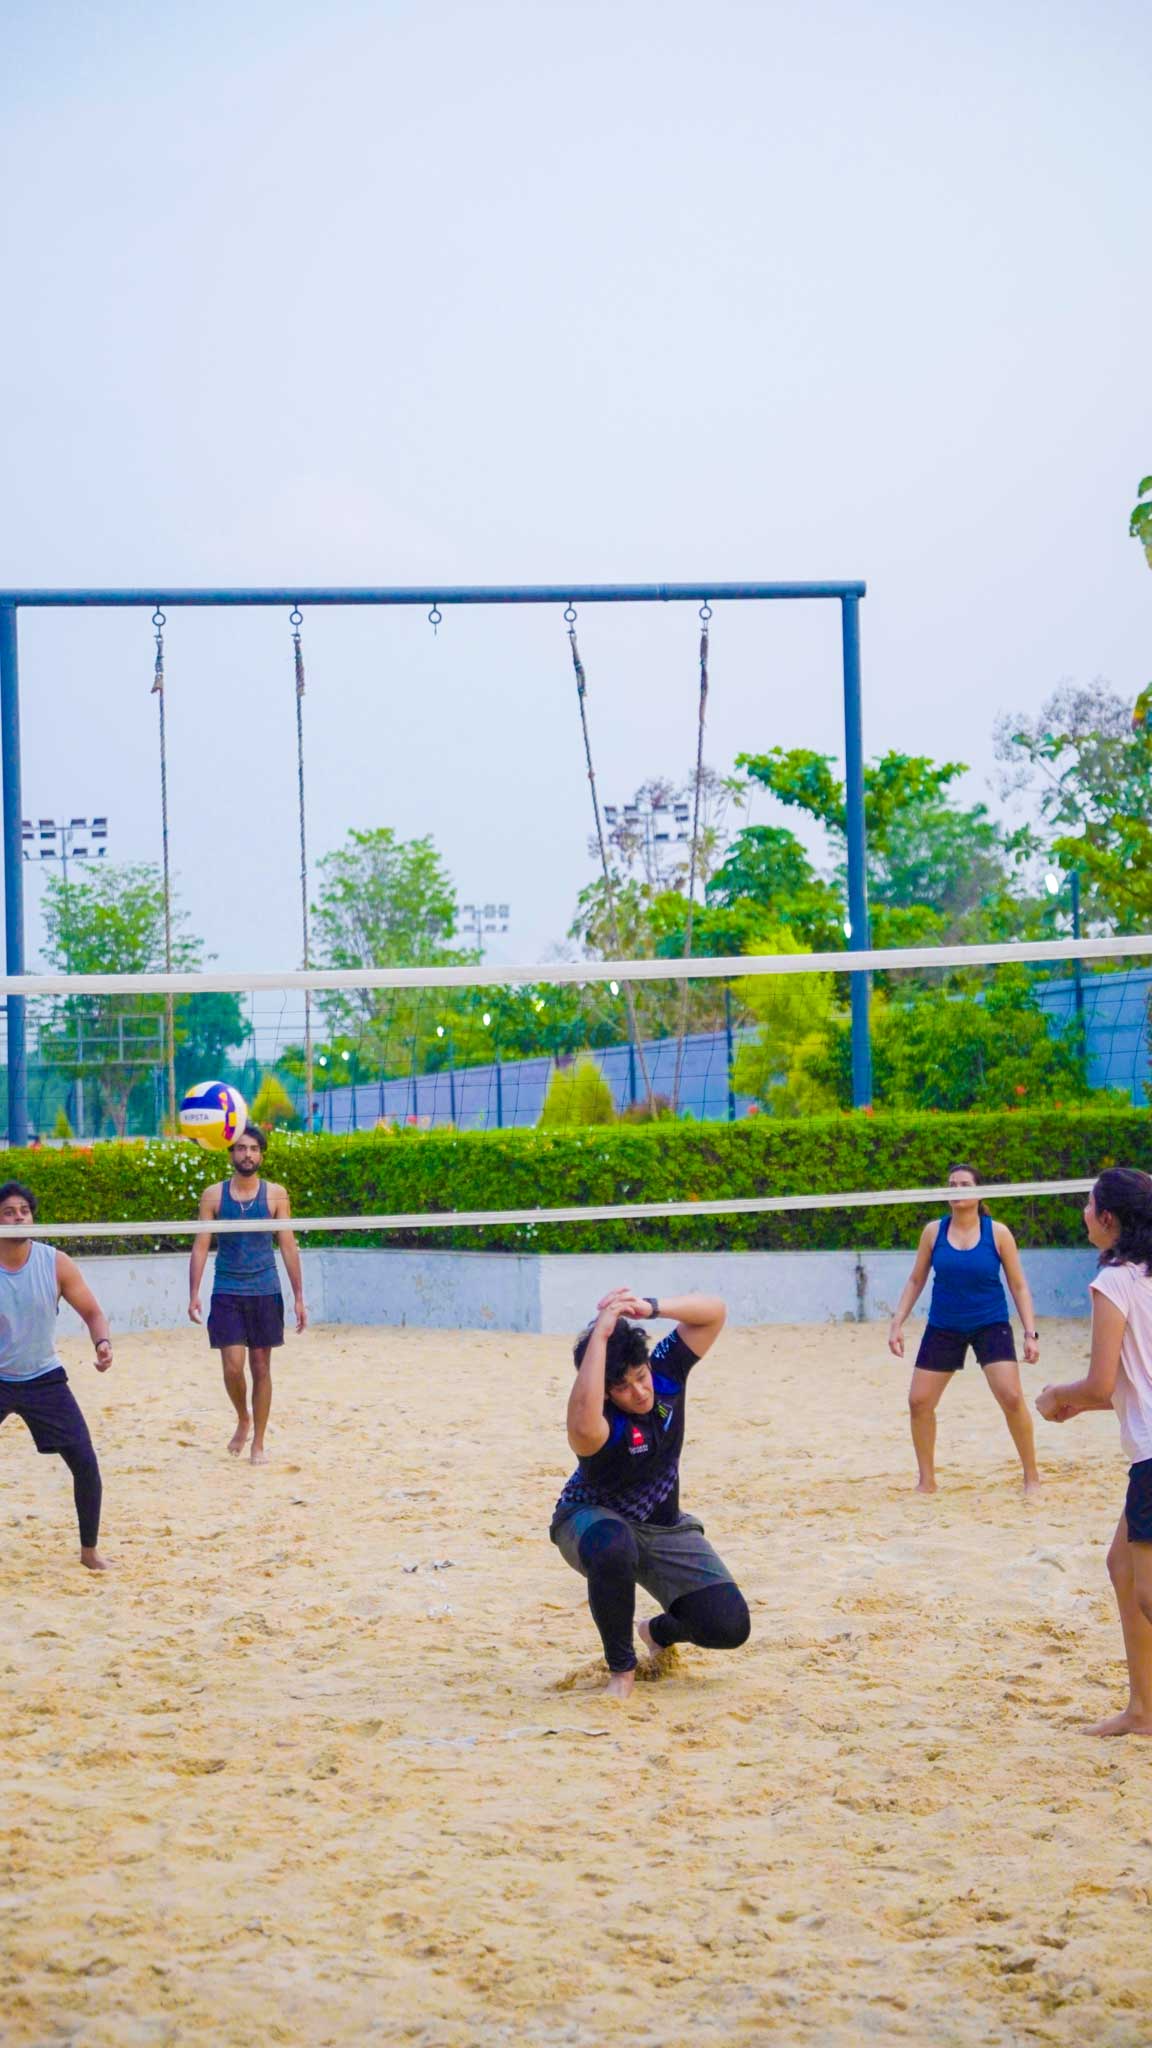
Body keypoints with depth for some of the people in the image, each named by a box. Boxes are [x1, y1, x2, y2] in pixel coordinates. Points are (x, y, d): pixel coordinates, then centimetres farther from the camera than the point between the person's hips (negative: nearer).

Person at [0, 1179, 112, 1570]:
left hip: (44, 1378, 1)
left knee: (85, 1464, -5)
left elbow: (92, 1311, 0)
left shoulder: (56, 1263, -8)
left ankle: (89, 1550, 13)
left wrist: (103, 1341, -21)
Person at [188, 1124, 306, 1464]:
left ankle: (258, 1443, 14)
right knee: (232, 1366, -8)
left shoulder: (275, 1194, 1)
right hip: (227, 1292, 0)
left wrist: (299, 1298, -2)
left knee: (261, 1367, 4)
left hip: (265, 1292, 0)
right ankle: (243, 1420, 21)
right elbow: (200, 1246, 1)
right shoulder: (214, 1195, 1)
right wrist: (194, 1294, -8)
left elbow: (289, 1247, 2)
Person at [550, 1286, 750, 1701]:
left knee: (729, 1627, -14)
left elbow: (714, 1312, -22)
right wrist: (599, 1335, -57)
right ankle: (621, 1667, -18)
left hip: (664, 1529, 4)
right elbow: (584, 1427, -60)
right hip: (592, 1519, -4)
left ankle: (660, 1632, 24)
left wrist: (651, 1307, -41)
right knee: (613, 1547, -44)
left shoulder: (665, 1371, -17)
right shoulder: (602, 1422, -33)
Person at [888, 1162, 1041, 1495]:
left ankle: (1031, 1477, -1)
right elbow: (915, 1281, 7)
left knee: (1012, 1397, -18)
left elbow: (1019, 1286, -2)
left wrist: (1030, 1333, -10)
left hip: (991, 1325, -3)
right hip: (943, 1327, 3)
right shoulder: (933, 1232, -2)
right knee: (919, 1402, -2)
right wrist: (897, 1323, -1)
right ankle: (926, 1480, 16)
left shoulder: (998, 1233, -7)